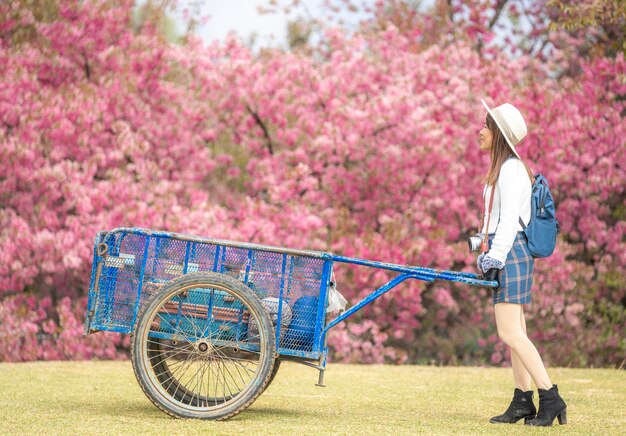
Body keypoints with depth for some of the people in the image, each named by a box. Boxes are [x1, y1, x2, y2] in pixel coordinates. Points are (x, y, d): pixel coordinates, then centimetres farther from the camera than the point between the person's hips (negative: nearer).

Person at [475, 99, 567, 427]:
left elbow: (509, 219, -19)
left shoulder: (511, 169, -12)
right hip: (506, 254, 10)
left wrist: (496, 257, -21)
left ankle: (550, 398, -15)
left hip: (511, 252, -10)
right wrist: (487, 253, 23)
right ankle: (522, 402, 12)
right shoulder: (502, 168, 19)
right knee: (514, 332, 9)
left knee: (509, 333, -15)